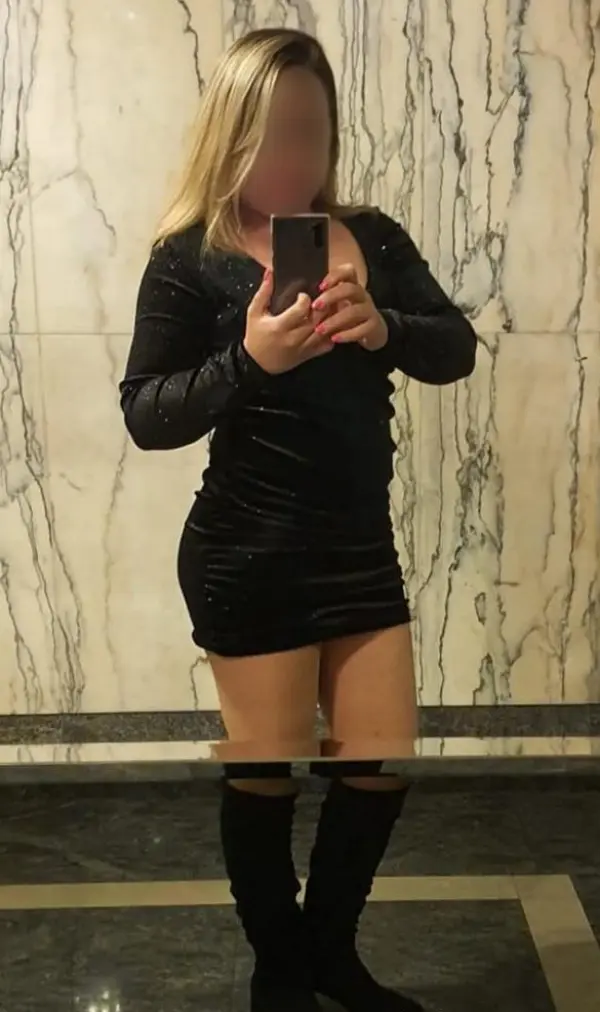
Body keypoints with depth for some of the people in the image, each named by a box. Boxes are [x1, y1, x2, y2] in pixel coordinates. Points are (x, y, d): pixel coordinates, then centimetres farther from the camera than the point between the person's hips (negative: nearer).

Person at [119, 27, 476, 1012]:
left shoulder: (374, 237, 5)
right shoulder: (191, 257, -8)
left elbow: (456, 349, -2)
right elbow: (145, 415, -12)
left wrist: (385, 329, -23)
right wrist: (248, 360, -29)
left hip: (362, 547, 5)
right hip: (248, 559, -5)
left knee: (384, 761, 13)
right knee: (268, 771, 9)